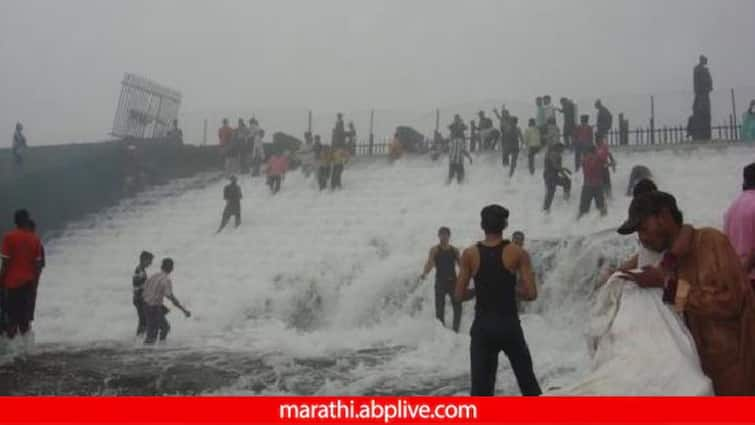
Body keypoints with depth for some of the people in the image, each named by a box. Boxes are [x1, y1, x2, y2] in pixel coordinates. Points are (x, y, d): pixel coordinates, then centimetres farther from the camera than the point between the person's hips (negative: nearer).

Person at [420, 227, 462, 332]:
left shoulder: (454, 250, 7)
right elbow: (429, 264, -14)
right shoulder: (435, 250, -3)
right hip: (440, 282, -3)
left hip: (453, 281, 3)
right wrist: (424, 273, -33)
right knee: (440, 308, -1)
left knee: (458, 307, 1)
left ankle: (456, 330, 12)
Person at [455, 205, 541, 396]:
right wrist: (512, 289, 10)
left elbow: (459, 295, -2)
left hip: (482, 327, 1)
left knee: (481, 386, 5)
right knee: (527, 381, 17)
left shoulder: (470, 254, -3)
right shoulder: (517, 253, -6)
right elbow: (531, 294, -9)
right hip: (509, 326, -1)